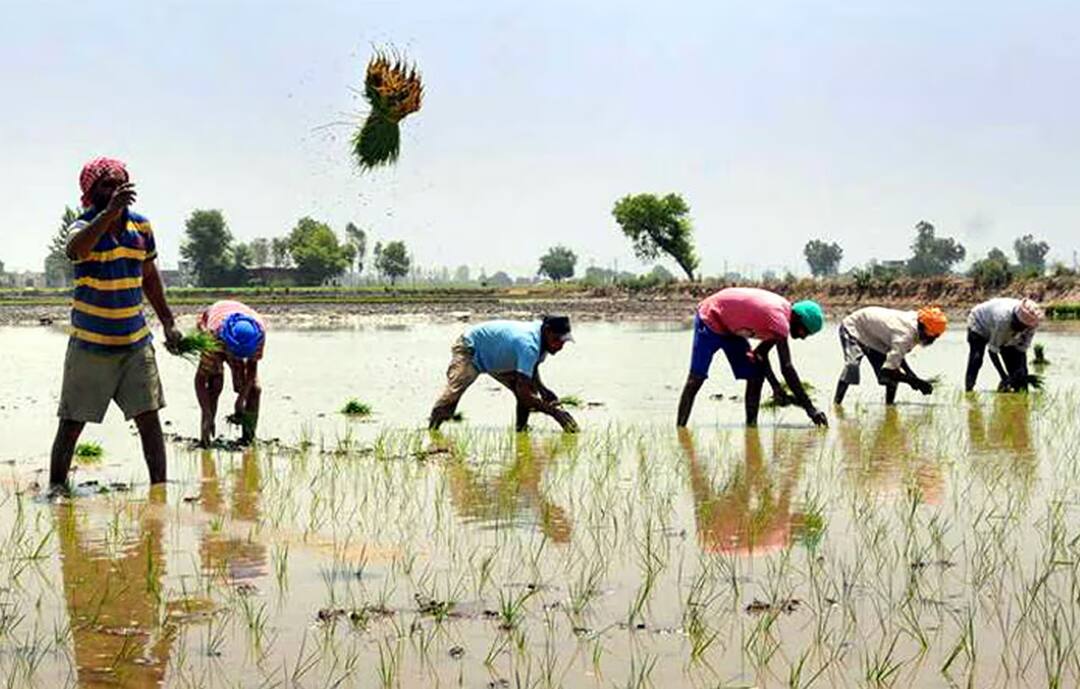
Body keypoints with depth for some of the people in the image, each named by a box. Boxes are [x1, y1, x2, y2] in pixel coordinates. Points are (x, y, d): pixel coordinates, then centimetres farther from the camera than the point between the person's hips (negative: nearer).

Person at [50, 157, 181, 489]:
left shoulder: (141, 226, 3)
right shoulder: (85, 226, -12)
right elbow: (75, 249, -38)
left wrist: (168, 323, 19)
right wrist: (109, 212, -52)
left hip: (136, 343, 4)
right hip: (89, 346, -4)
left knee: (149, 419, 1)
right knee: (71, 424, 4)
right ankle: (55, 489, 16)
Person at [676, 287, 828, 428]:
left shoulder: (782, 310, -3)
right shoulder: (780, 320, -31)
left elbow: (761, 353, 5)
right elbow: (787, 368, -33)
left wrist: (776, 386, -3)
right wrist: (809, 408, -32)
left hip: (730, 327, 10)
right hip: (710, 318, -10)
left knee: (755, 377, 1)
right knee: (696, 378, -13)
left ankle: (751, 427, 3)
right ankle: (679, 428, -9)